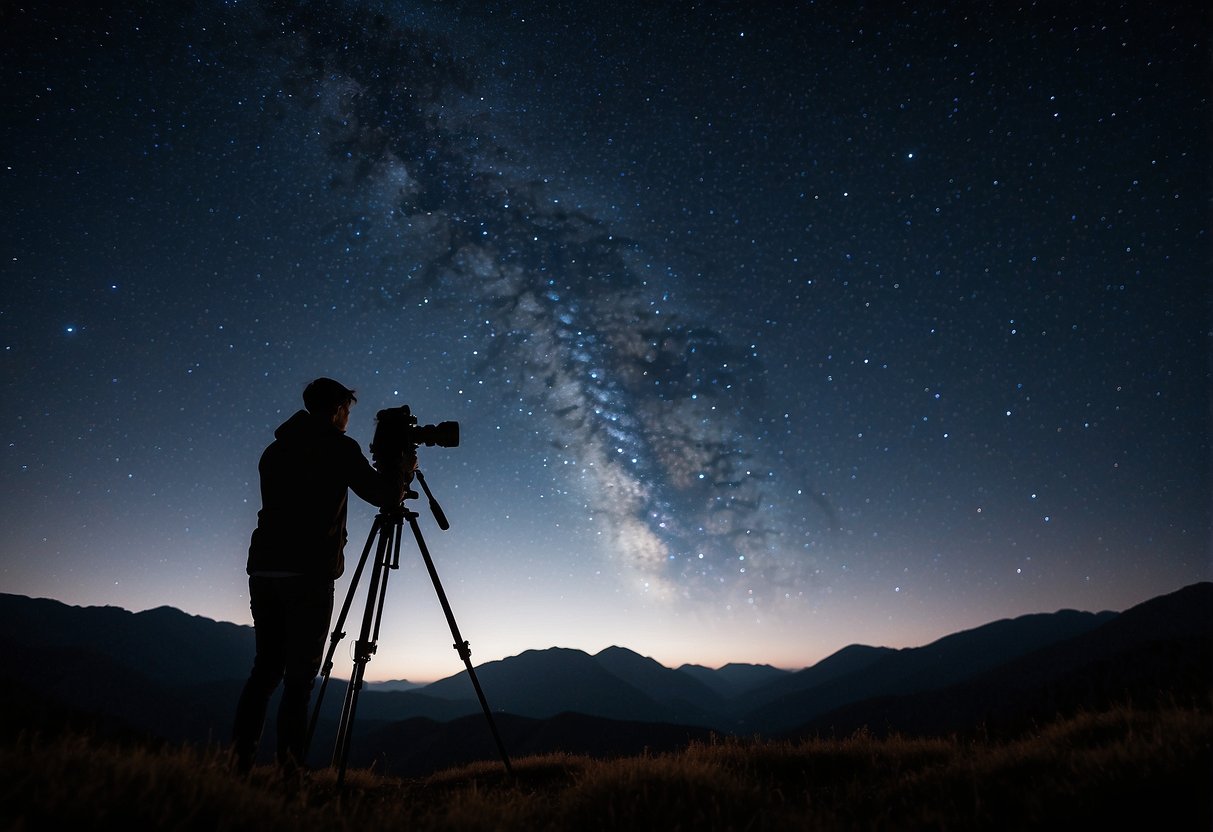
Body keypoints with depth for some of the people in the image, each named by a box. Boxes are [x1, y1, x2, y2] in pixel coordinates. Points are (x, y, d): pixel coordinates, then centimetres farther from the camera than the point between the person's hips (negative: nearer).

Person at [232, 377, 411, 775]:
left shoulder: (275, 449, 18)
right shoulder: (337, 447, -2)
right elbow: (384, 496, -5)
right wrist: (403, 471, 16)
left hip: (264, 571, 6)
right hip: (307, 574, -6)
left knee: (266, 668, 12)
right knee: (299, 676, -3)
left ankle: (238, 764, 8)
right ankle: (290, 770, -3)